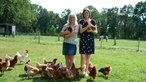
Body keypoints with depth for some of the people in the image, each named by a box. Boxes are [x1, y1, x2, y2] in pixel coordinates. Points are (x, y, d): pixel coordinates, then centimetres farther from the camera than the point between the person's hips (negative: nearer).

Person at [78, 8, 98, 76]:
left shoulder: (93, 21, 8)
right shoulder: (81, 21, 2)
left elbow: (96, 31, 9)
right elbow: (81, 31, -9)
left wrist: (91, 30, -11)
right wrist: (88, 26, -18)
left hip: (90, 40, 2)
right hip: (83, 40, -2)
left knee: (88, 56, 6)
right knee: (83, 56, -8)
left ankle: (86, 71, 15)